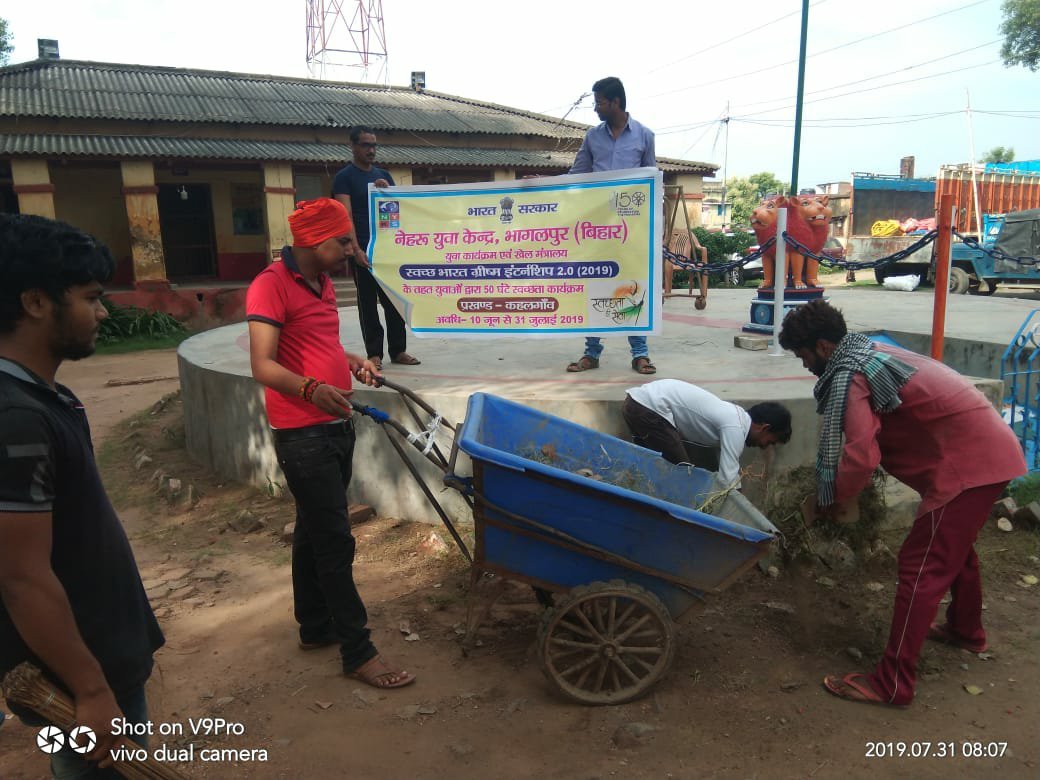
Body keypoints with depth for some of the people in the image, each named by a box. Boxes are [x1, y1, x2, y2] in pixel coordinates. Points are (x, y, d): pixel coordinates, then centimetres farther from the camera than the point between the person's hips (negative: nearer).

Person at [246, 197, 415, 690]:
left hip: (336, 426, 9)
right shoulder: (271, 285, -14)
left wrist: (355, 363, 7)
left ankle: (316, 627, 33)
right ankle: (358, 653, 7)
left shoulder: (323, 282, 13)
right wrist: (311, 388, -40)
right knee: (335, 541, -3)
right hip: (303, 435, -9)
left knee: (314, 532, 18)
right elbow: (263, 366, -22)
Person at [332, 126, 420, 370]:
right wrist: (356, 250, -21)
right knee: (367, 302, 1)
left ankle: (398, 350, 13)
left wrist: (387, 190, -8)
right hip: (363, 250, -5)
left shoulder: (383, 175, 15)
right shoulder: (344, 177, -1)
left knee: (394, 300, 6)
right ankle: (374, 353, 6)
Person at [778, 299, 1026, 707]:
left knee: (922, 566, -7)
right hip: (991, 447, 10)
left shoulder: (848, 377, -16)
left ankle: (892, 683, -2)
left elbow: (860, 455, -25)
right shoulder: (870, 353, 14)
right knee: (955, 544, 29)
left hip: (968, 461, -10)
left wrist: (830, 501, -8)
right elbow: (875, 438, 20)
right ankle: (966, 629, 51)